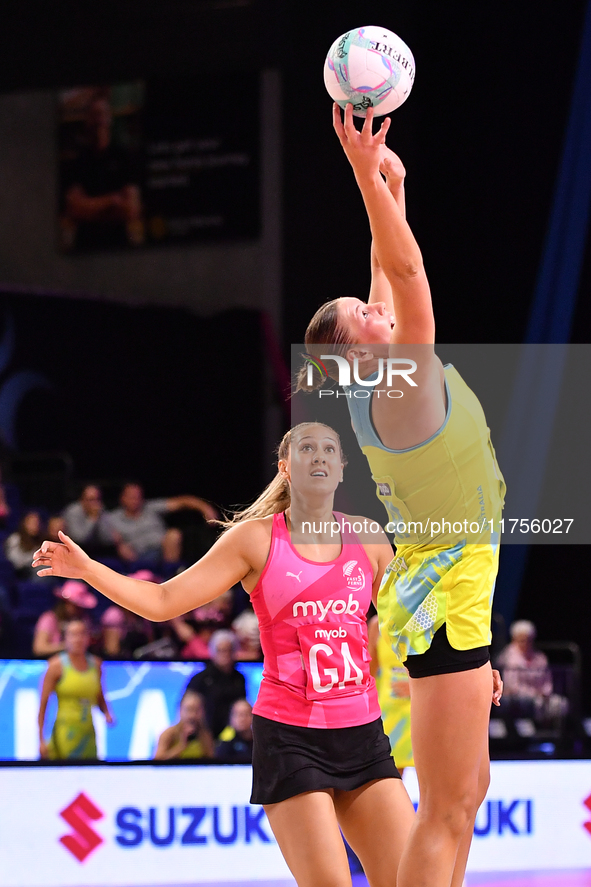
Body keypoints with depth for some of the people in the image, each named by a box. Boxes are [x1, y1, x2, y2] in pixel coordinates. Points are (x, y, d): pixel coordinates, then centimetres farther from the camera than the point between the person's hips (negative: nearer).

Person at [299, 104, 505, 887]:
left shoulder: (380, 383, 5)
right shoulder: (403, 390, -18)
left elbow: (393, 276, 14)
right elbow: (406, 271, -28)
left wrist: (392, 185, 12)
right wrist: (369, 176, -33)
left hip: (446, 595, 10)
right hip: (444, 602, -10)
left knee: (468, 789, 16)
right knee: (447, 809, -10)